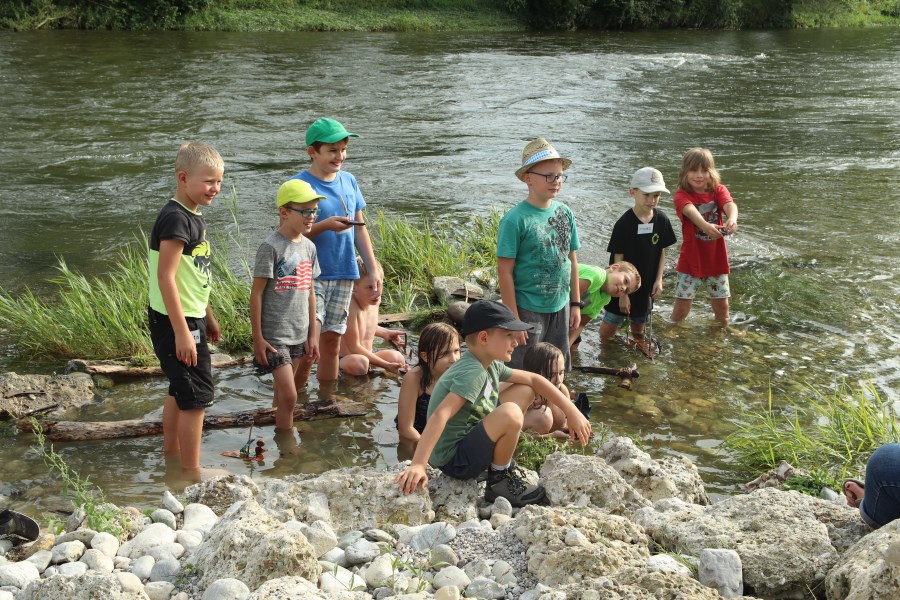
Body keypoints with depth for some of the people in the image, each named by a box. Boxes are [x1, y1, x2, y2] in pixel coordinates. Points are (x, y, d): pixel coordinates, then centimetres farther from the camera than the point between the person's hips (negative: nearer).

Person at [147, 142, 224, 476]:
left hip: (190, 318, 10)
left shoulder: (193, 216, 10)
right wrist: (181, 332, -25)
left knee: (180, 390, 20)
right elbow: (165, 277, -24)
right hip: (175, 322, -10)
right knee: (197, 396, -3)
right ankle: (192, 471, 7)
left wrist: (208, 317, 24)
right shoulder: (175, 219, -21)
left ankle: (171, 453, 34)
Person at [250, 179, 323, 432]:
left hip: (299, 335, 7)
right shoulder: (271, 247, -13)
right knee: (289, 396, -8)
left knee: (284, 392, 17)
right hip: (274, 335, -6)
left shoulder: (309, 247, 8)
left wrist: (312, 335, 13)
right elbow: (256, 293, -11)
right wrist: (257, 338, -12)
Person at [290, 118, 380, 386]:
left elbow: (360, 229, 14)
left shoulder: (349, 181, 9)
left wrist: (373, 270, 10)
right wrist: (325, 225, -25)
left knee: (332, 342, 13)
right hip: (311, 277, -5)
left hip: (344, 275, 6)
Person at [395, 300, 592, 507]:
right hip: (454, 461, -9)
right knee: (510, 413, -33)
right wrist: (417, 465, -47)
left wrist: (572, 412, 4)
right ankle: (499, 482, -9)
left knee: (525, 390, 7)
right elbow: (440, 415, -37)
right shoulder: (473, 373, -25)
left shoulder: (491, 366, 3)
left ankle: (499, 461, 13)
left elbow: (533, 379, 11)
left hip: (469, 438, 9)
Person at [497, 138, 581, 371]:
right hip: (528, 310, -6)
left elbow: (571, 260, 11)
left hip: (560, 307, 6)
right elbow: (505, 272, -14)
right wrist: (513, 319, -15)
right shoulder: (515, 219, -15)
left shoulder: (565, 213, 3)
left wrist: (575, 303, 11)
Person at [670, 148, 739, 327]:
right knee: (682, 306, -2)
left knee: (721, 305, 11)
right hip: (691, 260, -2)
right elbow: (690, 210, -36)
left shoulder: (719, 191, -4)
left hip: (717, 259, 3)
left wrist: (732, 218, -51)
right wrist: (704, 225, -58)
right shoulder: (682, 195, -13)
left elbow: (730, 205, -26)